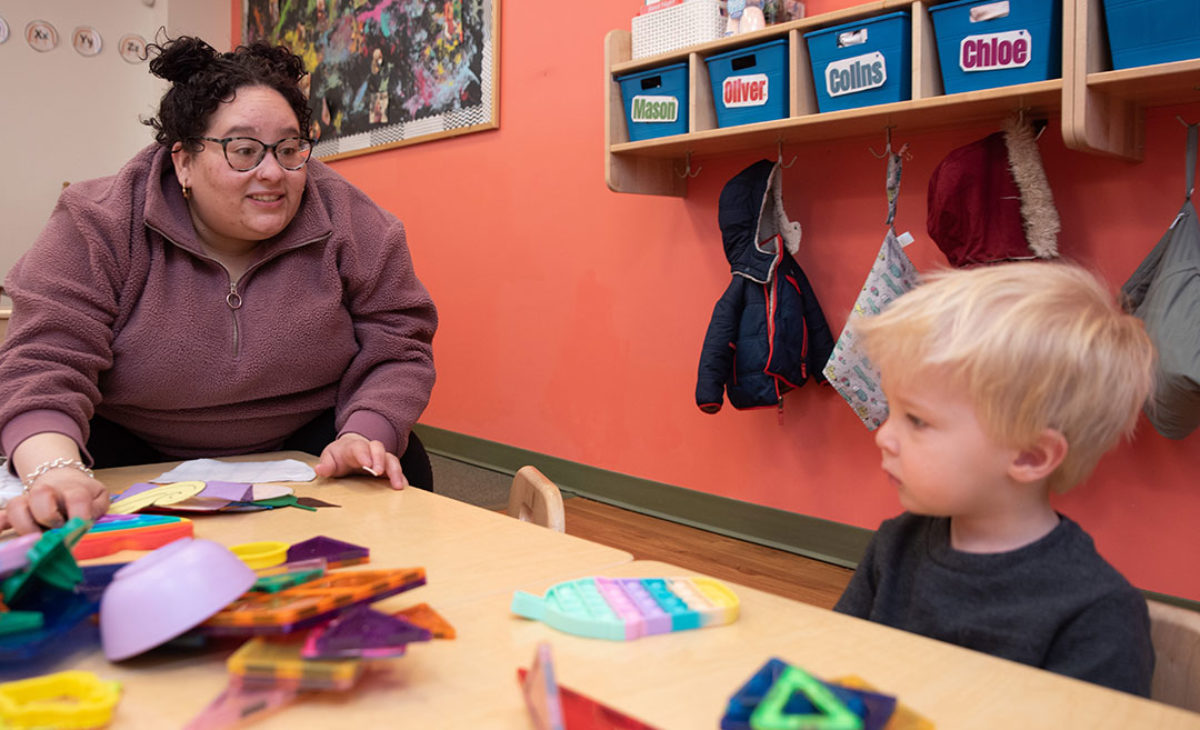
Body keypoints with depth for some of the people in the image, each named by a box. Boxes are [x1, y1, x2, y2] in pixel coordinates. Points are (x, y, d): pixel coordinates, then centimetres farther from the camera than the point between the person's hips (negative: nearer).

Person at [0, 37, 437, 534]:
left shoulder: (348, 222, -12)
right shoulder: (101, 228, -15)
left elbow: (396, 348, -10)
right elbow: (46, 360, -21)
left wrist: (364, 437, -29)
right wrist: (55, 470, -42)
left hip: (302, 443, 2)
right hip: (137, 448, -1)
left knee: (403, 465, -23)